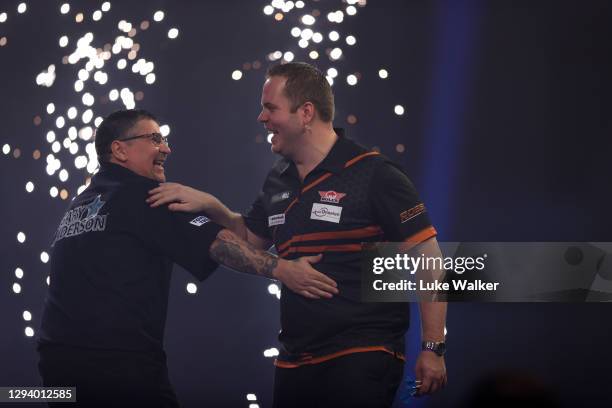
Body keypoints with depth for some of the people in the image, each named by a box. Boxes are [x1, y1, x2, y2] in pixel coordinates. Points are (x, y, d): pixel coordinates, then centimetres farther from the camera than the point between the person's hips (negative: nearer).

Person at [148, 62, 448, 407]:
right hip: (295, 363, 7)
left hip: (363, 360, -7)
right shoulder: (279, 182, 11)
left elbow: (428, 258, -9)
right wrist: (209, 206, 8)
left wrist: (433, 349, -11)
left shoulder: (374, 175, -10)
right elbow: (251, 237, 27)